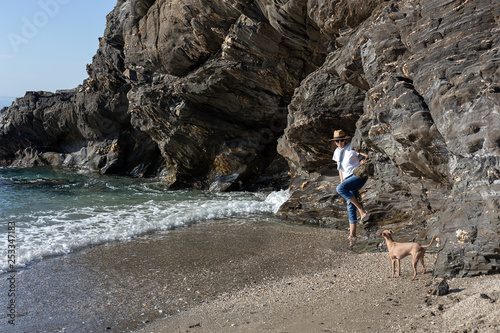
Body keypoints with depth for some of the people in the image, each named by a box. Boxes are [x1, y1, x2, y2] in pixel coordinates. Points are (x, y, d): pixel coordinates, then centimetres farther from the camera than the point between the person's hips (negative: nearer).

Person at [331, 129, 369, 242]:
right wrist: (342, 180, 16)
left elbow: (368, 156, -5)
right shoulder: (337, 152, 13)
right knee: (350, 206, 1)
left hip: (358, 176, -7)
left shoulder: (352, 149, -9)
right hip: (348, 178, 7)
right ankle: (352, 234, 1)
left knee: (340, 188, -30)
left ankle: (360, 207, -18)